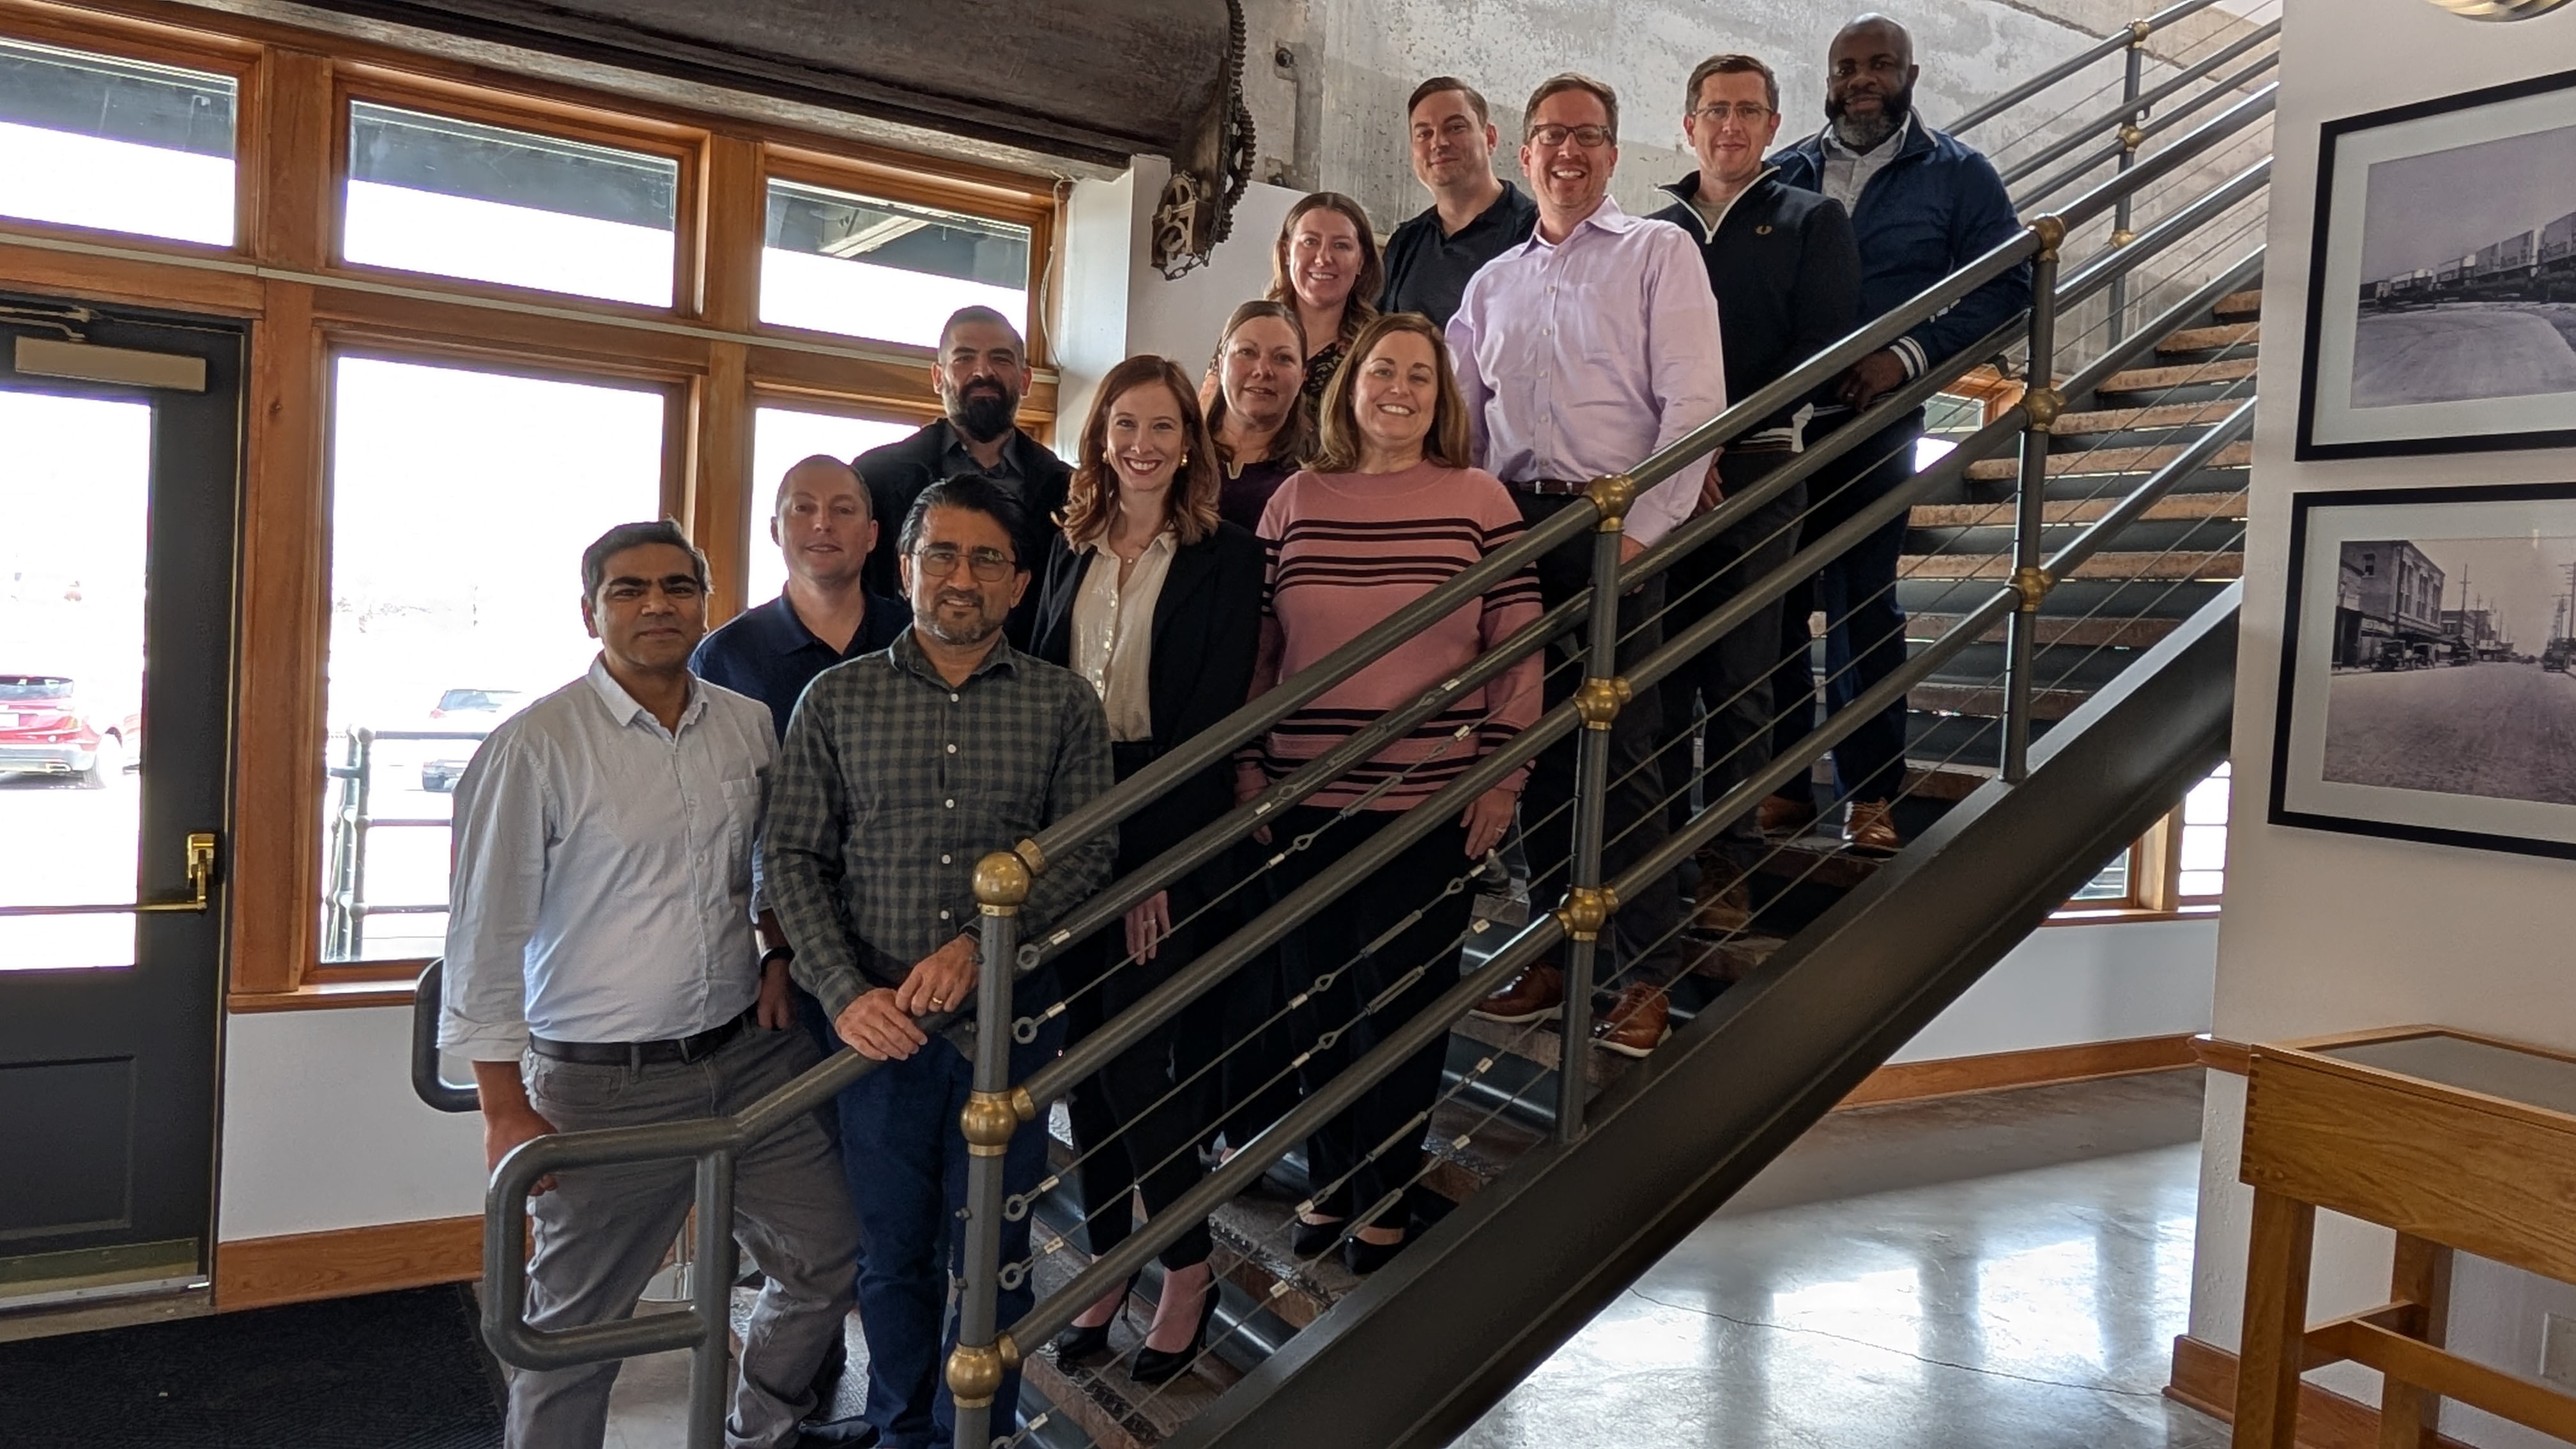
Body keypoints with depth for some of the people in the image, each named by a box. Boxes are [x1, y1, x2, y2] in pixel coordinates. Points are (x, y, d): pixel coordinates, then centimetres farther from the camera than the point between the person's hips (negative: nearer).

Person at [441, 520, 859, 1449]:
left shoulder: (751, 727, 4)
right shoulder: (537, 745, -12)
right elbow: (486, 933, -11)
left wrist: (777, 954, 5)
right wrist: (505, 1110, -11)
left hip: (750, 1052, 5)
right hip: (606, 1083, -5)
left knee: (827, 1261, 12)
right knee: (577, 1322, 8)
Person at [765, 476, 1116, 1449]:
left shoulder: (1064, 705, 0)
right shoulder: (835, 698, 1)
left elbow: (1086, 854, -5)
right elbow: (792, 857, 0)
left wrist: (979, 943, -18)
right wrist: (847, 993, -12)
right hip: (877, 1021, 1)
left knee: (990, 1258, 10)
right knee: (893, 1251, 15)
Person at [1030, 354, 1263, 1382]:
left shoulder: (1227, 558, -4)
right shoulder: (1070, 549, 10)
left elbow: (1214, 717, -9)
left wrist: (1154, 857, -15)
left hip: (1171, 827, -5)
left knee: (1135, 1055, -5)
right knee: (1082, 1049, 9)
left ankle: (1188, 1267, 15)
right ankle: (1108, 1259, 24)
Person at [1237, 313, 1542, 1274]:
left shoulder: (1478, 499, -1)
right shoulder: (1295, 501, 6)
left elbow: (1519, 648, -1)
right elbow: (1259, 648, 9)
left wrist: (1504, 773, -5)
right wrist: (1248, 763, 5)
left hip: (1432, 799, -2)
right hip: (1305, 798, 3)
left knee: (1402, 1001, 7)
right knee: (1316, 998, 11)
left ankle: (1387, 1197, 24)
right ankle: (1331, 1180, 30)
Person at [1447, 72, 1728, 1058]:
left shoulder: (1658, 252, 5)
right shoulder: (1492, 285, 19)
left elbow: (1695, 402, -5)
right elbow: (1460, 423, 19)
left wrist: (1642, 529, -14)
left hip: (1614, 529, -5)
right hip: (1510, 529, 5)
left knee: (1620, 752, -7)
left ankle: (1649, 975, 3)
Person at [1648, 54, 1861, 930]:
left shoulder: (1810, 222, 9)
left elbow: (1822, 346, -3)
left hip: (1757, 468, -3)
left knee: (1738, 677, -1)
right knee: (1659, 668, 2)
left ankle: (1728, 859, 6)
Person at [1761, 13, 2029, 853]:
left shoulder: (1956, 176, 6)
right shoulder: (1782, 176, 13)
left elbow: (2006, 287, -1)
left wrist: (1908, 356, -15)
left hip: (1871, 427, -2)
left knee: (1863, 609, 0)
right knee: (1773, 607, 3)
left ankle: (1872, 797, 9)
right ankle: (1782, 785, 13)